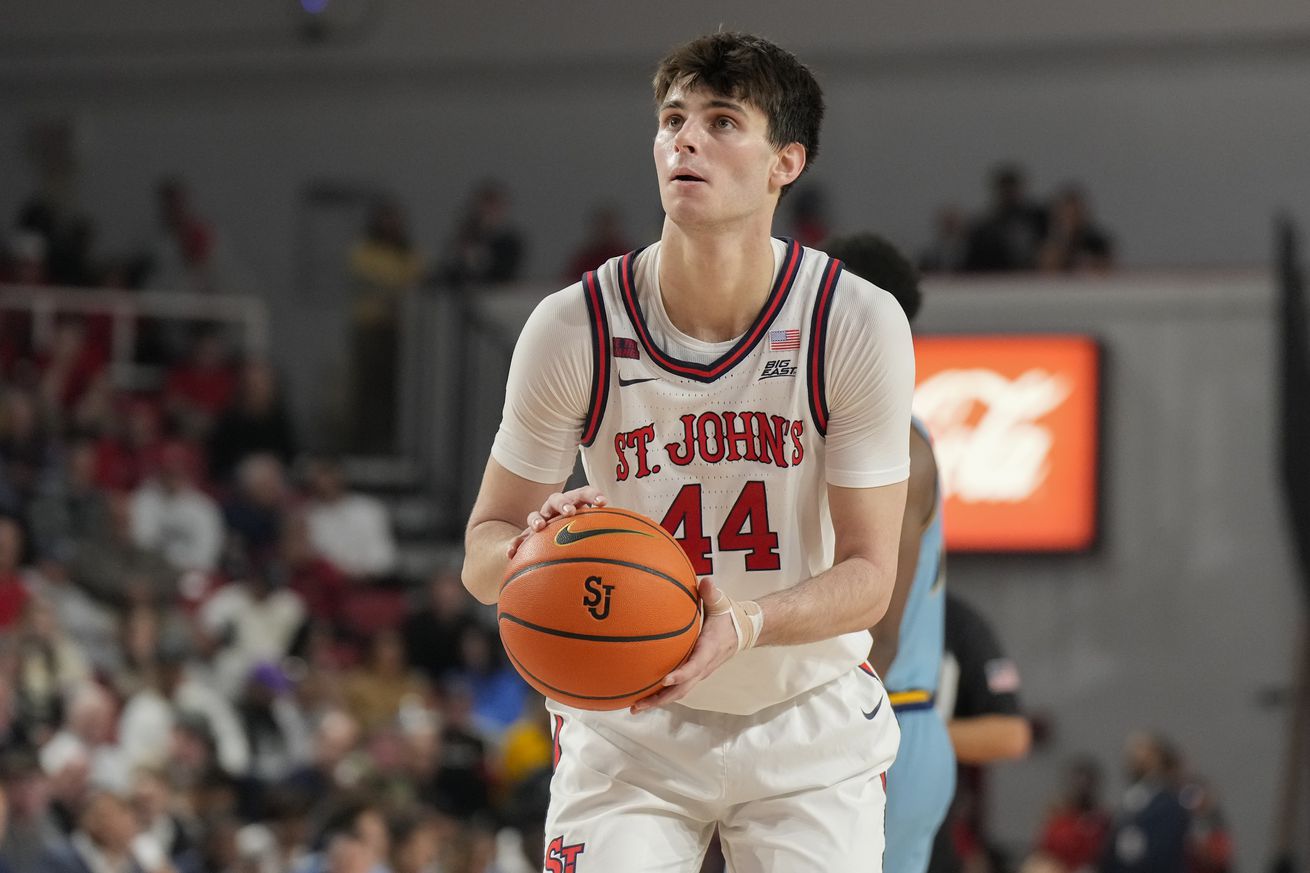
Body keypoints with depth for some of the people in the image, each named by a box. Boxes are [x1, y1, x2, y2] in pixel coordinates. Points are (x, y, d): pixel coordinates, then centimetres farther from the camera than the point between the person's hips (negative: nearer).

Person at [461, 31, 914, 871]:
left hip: (811, 718, 0)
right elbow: (483, 558, -6)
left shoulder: (860, 324, -15)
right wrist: (540, 545, -30)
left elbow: (868, 575, -14)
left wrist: (743, 624, -34)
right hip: (627, 726, 0)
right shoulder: (574, 328, -13)